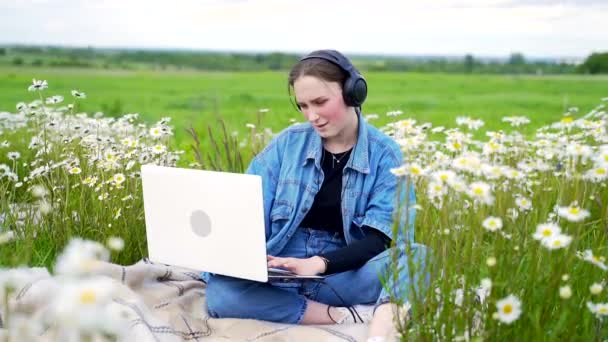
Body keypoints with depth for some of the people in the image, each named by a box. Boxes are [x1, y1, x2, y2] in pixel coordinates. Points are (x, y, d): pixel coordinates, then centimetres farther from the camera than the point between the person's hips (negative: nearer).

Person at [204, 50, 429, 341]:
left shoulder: (384, 154, -1)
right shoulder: (287, 143, 4)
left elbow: (378, 239, -10)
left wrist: (318, 264, -26)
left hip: (342, 275, -1)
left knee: (418, 256, -27)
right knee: (220, 292, -29)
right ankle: (347, 316, -26)